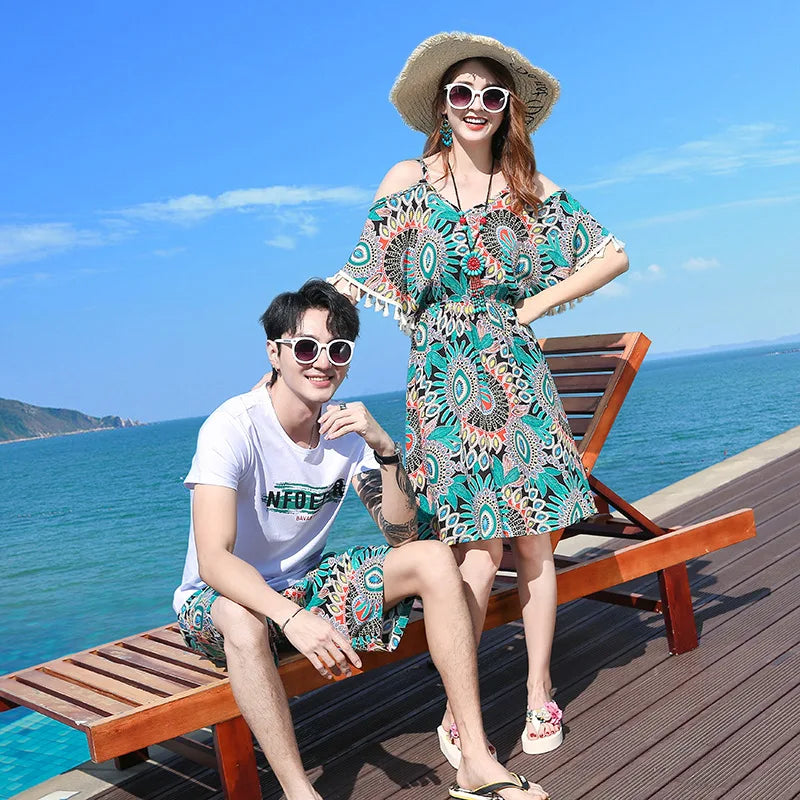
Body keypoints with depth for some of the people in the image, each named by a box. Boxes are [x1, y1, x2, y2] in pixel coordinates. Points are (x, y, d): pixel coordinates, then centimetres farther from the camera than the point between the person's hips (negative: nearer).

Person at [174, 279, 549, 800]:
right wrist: (292, 618, -48)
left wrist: (386, 449, -23)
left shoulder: (346, 428, -5)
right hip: (224, 596, -5)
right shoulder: (235, 427, -22)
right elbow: (213, 561, -32)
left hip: (305, 586, 5)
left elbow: (403, 536, -8)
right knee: (242, 620, -41)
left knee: (434, 559, -14)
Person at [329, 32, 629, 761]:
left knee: (532, 540, 5)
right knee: (479, 550, -7)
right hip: (443, 388, -2)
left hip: (517, 382, 2)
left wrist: (539, 305, 2)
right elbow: (355, 278, 3)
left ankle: (539, 692, 21)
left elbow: (614, 255, 10)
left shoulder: (531, 188, 7)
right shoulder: (408, 181, 3)